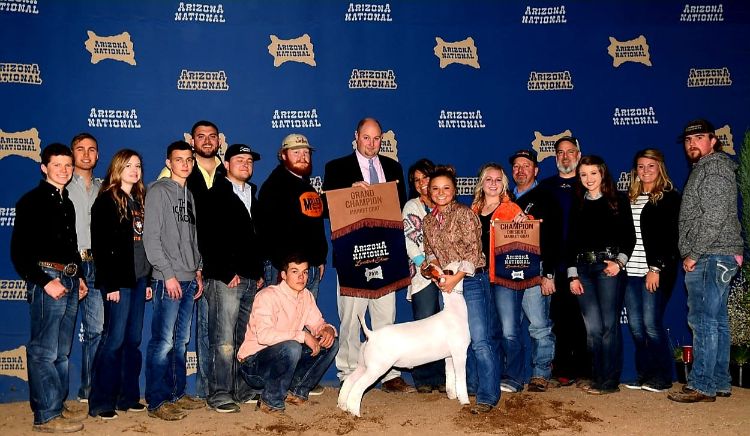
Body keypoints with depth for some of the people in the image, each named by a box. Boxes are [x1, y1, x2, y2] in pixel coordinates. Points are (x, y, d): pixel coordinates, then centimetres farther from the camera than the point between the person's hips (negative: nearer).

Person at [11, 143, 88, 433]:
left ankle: (58, 406, 22)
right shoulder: (32, 201, -5)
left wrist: (79, 277, 14)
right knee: (44, 350, -4)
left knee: (62, 352, 13)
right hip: (47, 279, -8)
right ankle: (46, 416, 2)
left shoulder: (67, 203, 18)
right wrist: (45, 281, -16)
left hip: (69, 280, 8)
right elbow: (19, 251, -10)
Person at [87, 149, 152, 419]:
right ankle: (101, 403, 4)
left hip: (139, 278, 6)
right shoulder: (106, 200, -5)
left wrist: (149, 280, 11)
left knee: (133, 339, 9)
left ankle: (128, 397, 18)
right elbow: (100, 245, -10)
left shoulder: (140, 200, 14)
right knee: (115, 338, -5)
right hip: (119, 280, -6)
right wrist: (110, 284, -15)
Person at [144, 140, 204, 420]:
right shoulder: (158, 191, -4)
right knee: (163, 341, -7)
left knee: (181, 340, 13)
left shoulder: (189, 195, 18)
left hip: (189, 279, 7)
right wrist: (168, 275, -14)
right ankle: (157, 402, 1)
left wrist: (198, 271, 12)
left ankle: (177, 394, 22)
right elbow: (150, 237, -11)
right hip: (168, 280, -7)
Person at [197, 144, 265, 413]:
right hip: (225, 279, -6)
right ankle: (219, 394, 1)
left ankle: (241, 390, 18)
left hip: (251, 279, 7)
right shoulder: (215, 196, 0)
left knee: (246, 339, 8)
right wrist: (227, 273, -12)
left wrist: (260, 272, 15)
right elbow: (207, 239, -8)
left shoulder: (253, 197, 21)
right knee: (224, 340, -7)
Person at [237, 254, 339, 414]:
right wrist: (303, 335, -31)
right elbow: (264, 335, -33)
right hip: (253, 364, -7)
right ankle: (271, 401, -15)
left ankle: (297, 391, 4)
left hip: (284, 359, 7)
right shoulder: (268, 296, -20)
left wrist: (328, 330, -17)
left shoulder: (306, 296, 3)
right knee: (291, 347, -37)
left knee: (332, 343, -3)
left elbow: (318, 324, 8)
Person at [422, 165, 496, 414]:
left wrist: (456, 278, -18)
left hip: (471, 282, -7)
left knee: (480, 340, -8)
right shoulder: (428, 221, 10)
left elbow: (474, 251, -14)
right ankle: (471, 385, 28)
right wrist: (432, 264, -4)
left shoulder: (464, 214, -9)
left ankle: (488, 395, -2)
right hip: (446, 284, 7)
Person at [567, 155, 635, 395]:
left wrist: (619, 261, -12)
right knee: (593, 327, 1)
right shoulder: (577, 206, 15)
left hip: (609, 265, -3)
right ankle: (598, 378, 11)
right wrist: (573, 275, 5)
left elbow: (630, 236, 2)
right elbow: (571, 242, 13)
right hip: (584, 268, 3)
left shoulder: (618, 200, 6)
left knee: (609, 324, -5)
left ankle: (610, 381, 2)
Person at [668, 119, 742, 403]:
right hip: (717, 258, 10)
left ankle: (702, 385, -5)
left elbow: (715, 218, -18)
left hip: (710, 257, -10)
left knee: (703, 321, -8)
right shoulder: (706, 169, 22)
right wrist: (693, 254, 16)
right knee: (716, 321, 12)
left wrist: (693, 254, -15)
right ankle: (719, 383, 18)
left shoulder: (714, 168, -10)